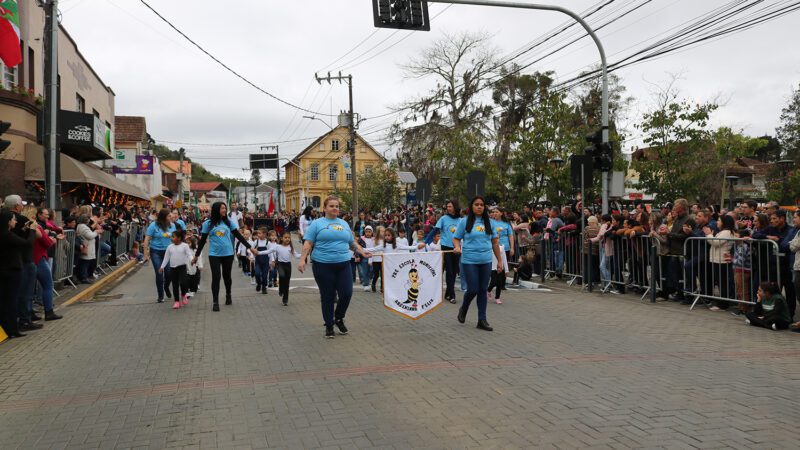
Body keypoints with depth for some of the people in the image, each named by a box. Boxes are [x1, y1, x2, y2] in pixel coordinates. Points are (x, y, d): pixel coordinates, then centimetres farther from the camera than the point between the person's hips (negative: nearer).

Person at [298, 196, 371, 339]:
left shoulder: (344, 224, 16)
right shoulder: (317, 224, 2)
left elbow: (352, 242, 23)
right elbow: (308, 243, -4)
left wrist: (362, 252, 10)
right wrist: (302, 260, -14)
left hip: (343, 265, 4)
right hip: (323, 266, -3)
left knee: (347, 293, -3)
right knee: (327, 297, 4)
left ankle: (339, 318, 24)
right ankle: (329, 325, 20)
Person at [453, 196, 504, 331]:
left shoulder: (489, 222, 9)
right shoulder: (465, 222, 0)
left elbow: (495, 242, 13)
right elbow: (456, 238, 2)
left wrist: (500, 260, 11)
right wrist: (457, 247, -21)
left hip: (486, 261, 3)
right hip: (469, 261, -3)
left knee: (483, 290, 6)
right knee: (473, 289, -5)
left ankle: (482, 320, 14)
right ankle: (463, 309, 26)